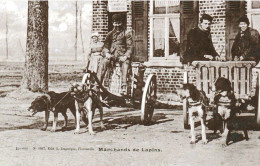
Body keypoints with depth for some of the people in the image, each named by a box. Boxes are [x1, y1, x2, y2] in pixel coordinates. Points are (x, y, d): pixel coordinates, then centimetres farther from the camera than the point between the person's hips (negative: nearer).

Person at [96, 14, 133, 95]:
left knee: (125, 64, -35)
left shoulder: (127, 34, 10)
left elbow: (130, 47, 2)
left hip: (122, 56, -3)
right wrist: (106, 53, -10)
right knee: (103, 63, -28)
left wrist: (125, 56, -17)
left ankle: (123, 87, -43)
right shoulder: (110, 34, 18)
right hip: (111, 55, 3)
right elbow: (106, 46, 13)